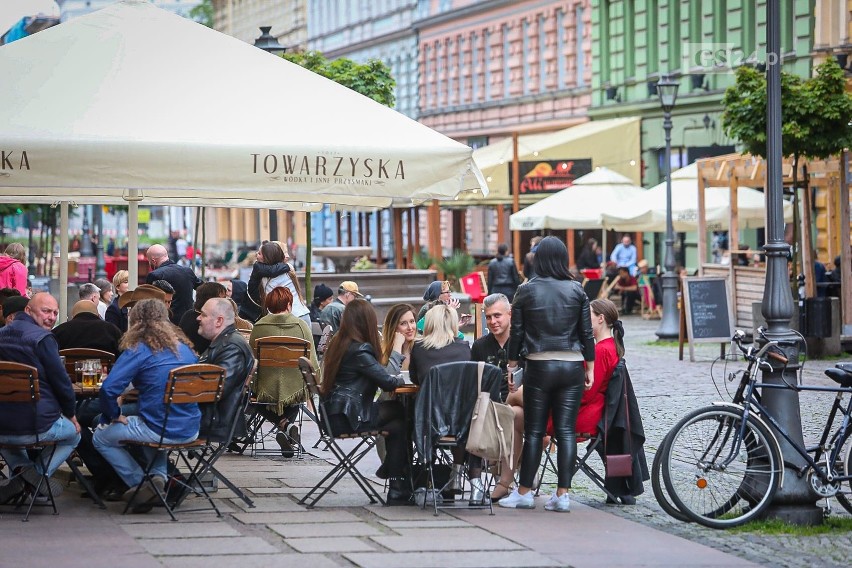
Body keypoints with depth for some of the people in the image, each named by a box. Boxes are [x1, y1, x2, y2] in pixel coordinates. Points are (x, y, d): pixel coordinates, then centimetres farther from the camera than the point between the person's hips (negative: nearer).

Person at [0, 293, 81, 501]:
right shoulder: (42, 338, -11)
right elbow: (61, 381, -10)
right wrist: (71, 415, 8)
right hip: (38, 426, -5)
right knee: (74, 435, 26)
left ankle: (21, 468, 11)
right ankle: (39, 474, 3)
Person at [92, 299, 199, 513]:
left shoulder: (139, 350, -10)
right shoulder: (184, 346, 10)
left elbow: (108, 388, -19)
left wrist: (113, 415, 0)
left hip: (161, 431, -6)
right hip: (190, 430, 6)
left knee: (100, 438, 16)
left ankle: (139, 483, 5)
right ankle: (159, 475, 16)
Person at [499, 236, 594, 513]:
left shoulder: (526, 291, -3)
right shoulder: (576, 290, 0)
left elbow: (516, 333, 0)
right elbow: (586, 333, 3)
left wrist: (512, 364, 12)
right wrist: (590, 368, 11)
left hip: (539, 366, -1)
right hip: (572, 366, 1)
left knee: (534, 431, 5)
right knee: (566, 430, 2)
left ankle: (524, 492, 9)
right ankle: (562, 494, 0)